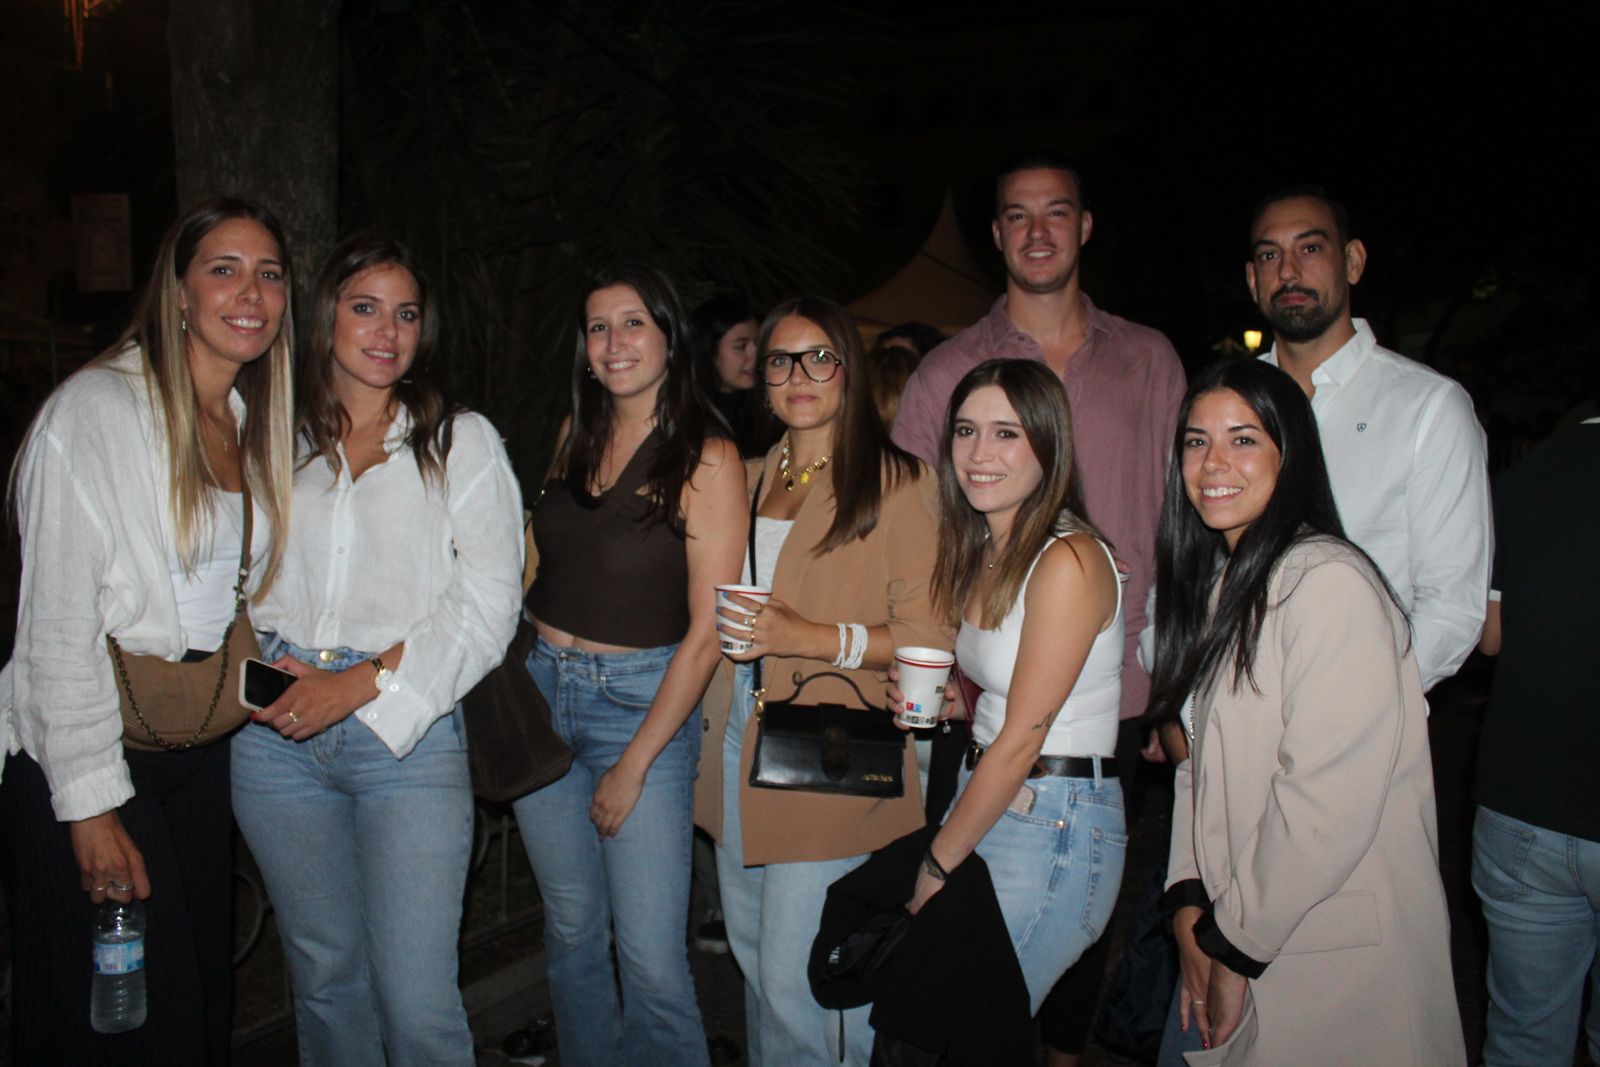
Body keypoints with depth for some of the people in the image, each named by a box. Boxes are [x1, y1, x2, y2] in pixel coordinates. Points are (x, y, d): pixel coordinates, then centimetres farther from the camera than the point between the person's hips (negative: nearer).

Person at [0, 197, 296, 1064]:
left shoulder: (255, 424, 8)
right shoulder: (95, 409, -14)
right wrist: (90, 804, -17)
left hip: (203, 750, 7)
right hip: (86, 756, -7)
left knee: (204, 993, 14)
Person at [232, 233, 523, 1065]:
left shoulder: (462, 442, 6)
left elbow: (488, 603, -3)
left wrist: (364, 684, -12)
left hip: (406, 731, -3)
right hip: (276, 730, 3)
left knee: (417, 1000, -7)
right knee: (324, 973, 13)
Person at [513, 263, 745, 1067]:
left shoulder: (708, 459, -9)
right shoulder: (576, 434, 7)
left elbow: (707, 631, -11)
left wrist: (633, 765, -12)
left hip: (645, 702, -5)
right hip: (541, 691, 5)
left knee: (650, 960, -4)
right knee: (571, 932, 15)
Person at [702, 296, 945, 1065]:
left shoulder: (893, 482, -7)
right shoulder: (754, 480, 16)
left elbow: (930, 639, -12)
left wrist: (812, 639, -21)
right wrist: (727, 630, 10)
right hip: (740, 746, 7)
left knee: (800, 986, -5)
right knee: (754, 965, 16)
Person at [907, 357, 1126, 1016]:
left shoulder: (1069, 560, -18)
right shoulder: (982, 554, 8)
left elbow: (1023, 738, -17)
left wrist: (938, 865, -10)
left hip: (1055, 827, -8)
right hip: (986, 804, 8)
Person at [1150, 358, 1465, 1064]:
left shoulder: (1330, 583, -19)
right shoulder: (1216, 582, 9)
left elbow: (1327, 802, -22)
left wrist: (1234, 944, -13)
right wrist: (1188, 899, -2)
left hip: (1337, 962, -7)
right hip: (1238, 934, 8)